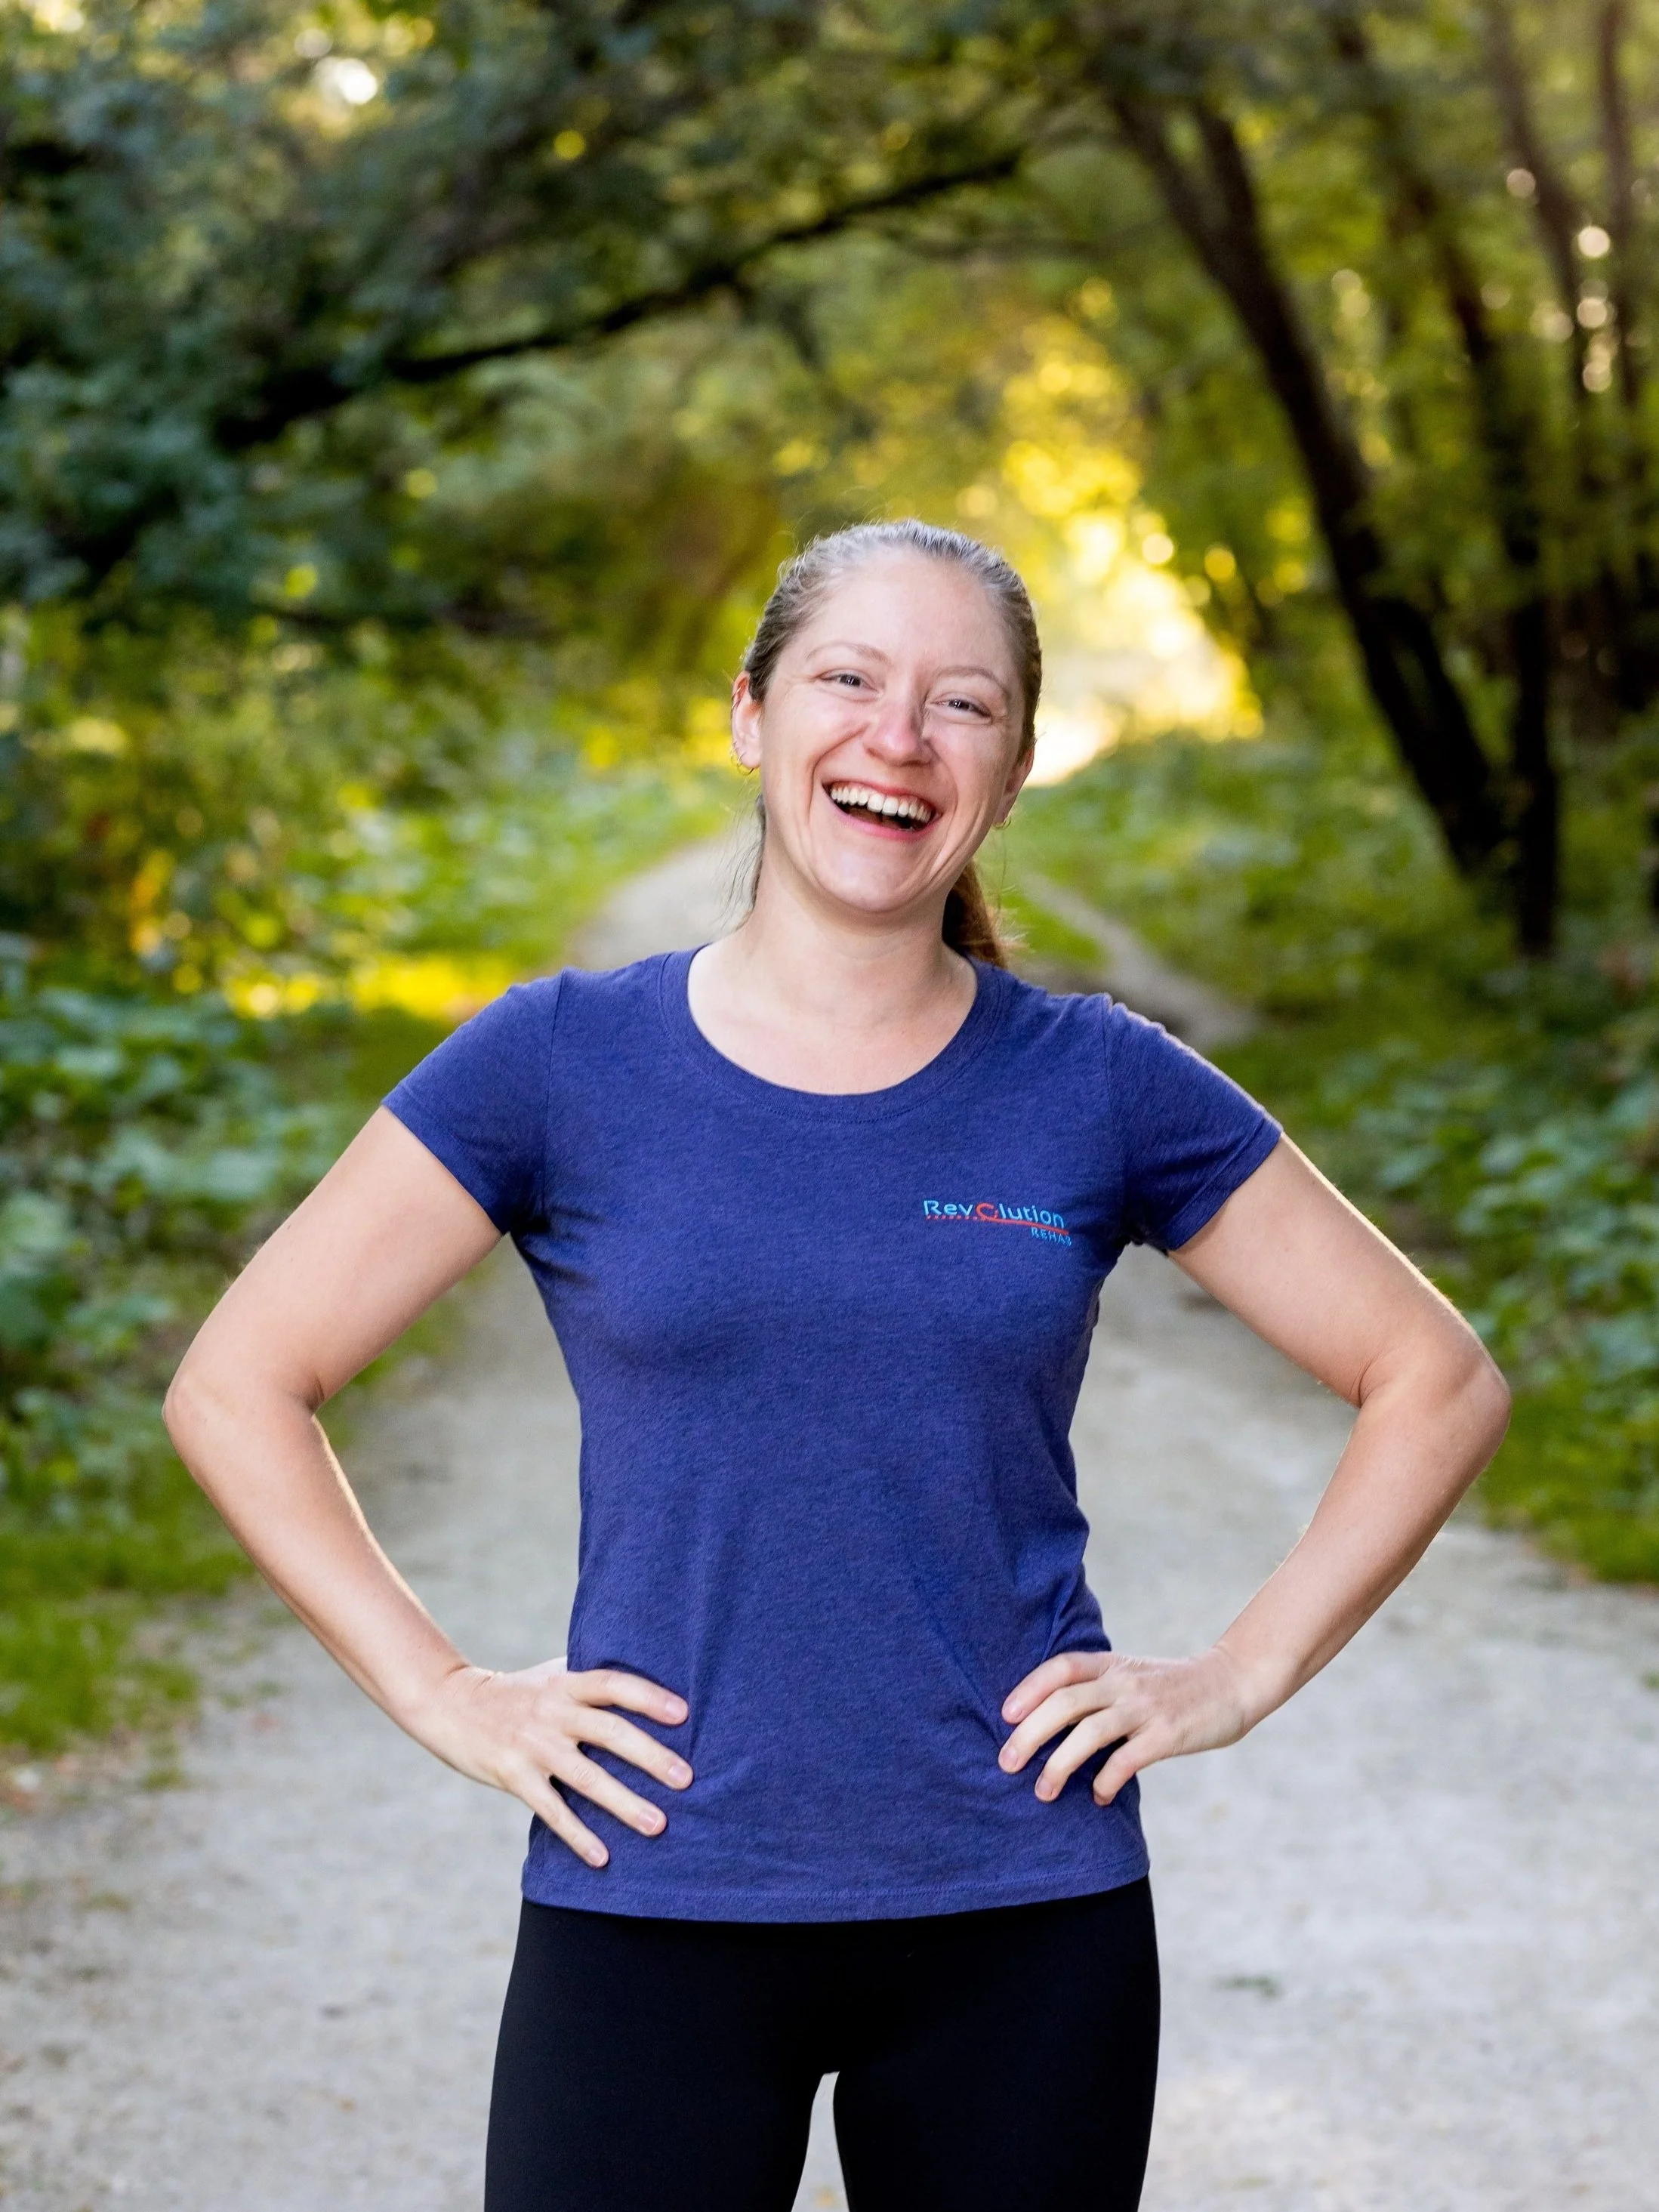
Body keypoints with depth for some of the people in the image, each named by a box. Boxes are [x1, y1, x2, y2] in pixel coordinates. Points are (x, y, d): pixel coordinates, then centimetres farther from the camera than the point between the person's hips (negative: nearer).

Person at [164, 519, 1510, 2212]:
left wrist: (1239, 1677, 0)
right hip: (649, 1906, -1)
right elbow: (235, 1388, 2)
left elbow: (1436, 1381, 8)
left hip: (1029, 1924, 1)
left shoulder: (1102, 1089, 0)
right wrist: (444, 1695, -4)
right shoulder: (562, 1065, -2)